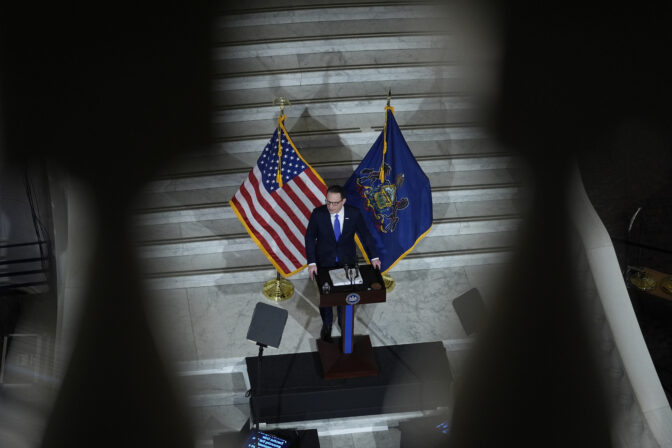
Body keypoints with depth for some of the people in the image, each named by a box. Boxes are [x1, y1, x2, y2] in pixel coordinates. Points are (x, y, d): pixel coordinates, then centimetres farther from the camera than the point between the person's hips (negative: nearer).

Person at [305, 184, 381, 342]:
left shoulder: (354, 213, -18)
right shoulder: (318, 214, -20)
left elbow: (365, 234, -4)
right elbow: (310, 238, -11)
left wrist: (374, 257, -6)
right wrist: (311, 263, -17)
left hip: (347, 262, 1)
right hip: (324, 262, -1)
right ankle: (326, 325, 39)